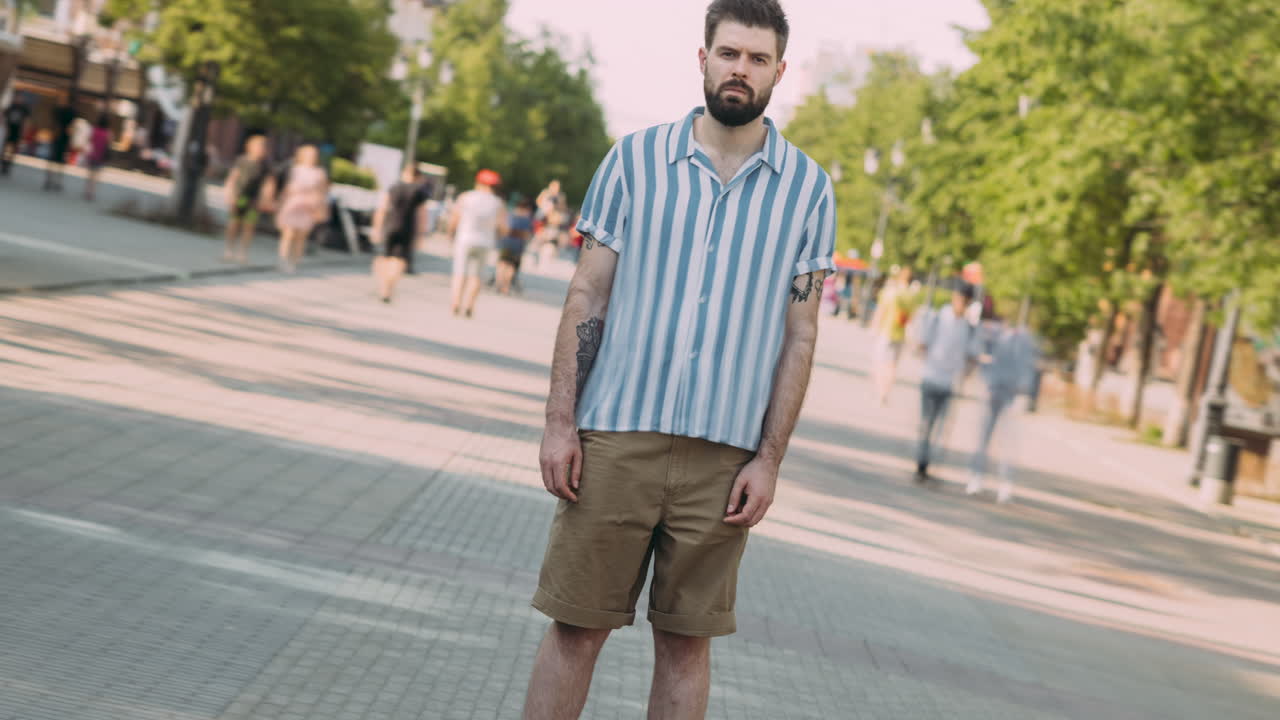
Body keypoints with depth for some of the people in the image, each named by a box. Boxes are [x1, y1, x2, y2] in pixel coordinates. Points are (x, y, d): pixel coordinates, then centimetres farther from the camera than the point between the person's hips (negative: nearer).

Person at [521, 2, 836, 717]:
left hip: (723, 455, 0)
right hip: (615, 438, 0)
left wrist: (770, 459, -2)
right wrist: (560, 423, -2)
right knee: (576, 626, 2)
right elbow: (588, 296, 5)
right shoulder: (635, 160, 5)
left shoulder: (808, 190, 5)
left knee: (687, 641, 7)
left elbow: (799, 335, 5)